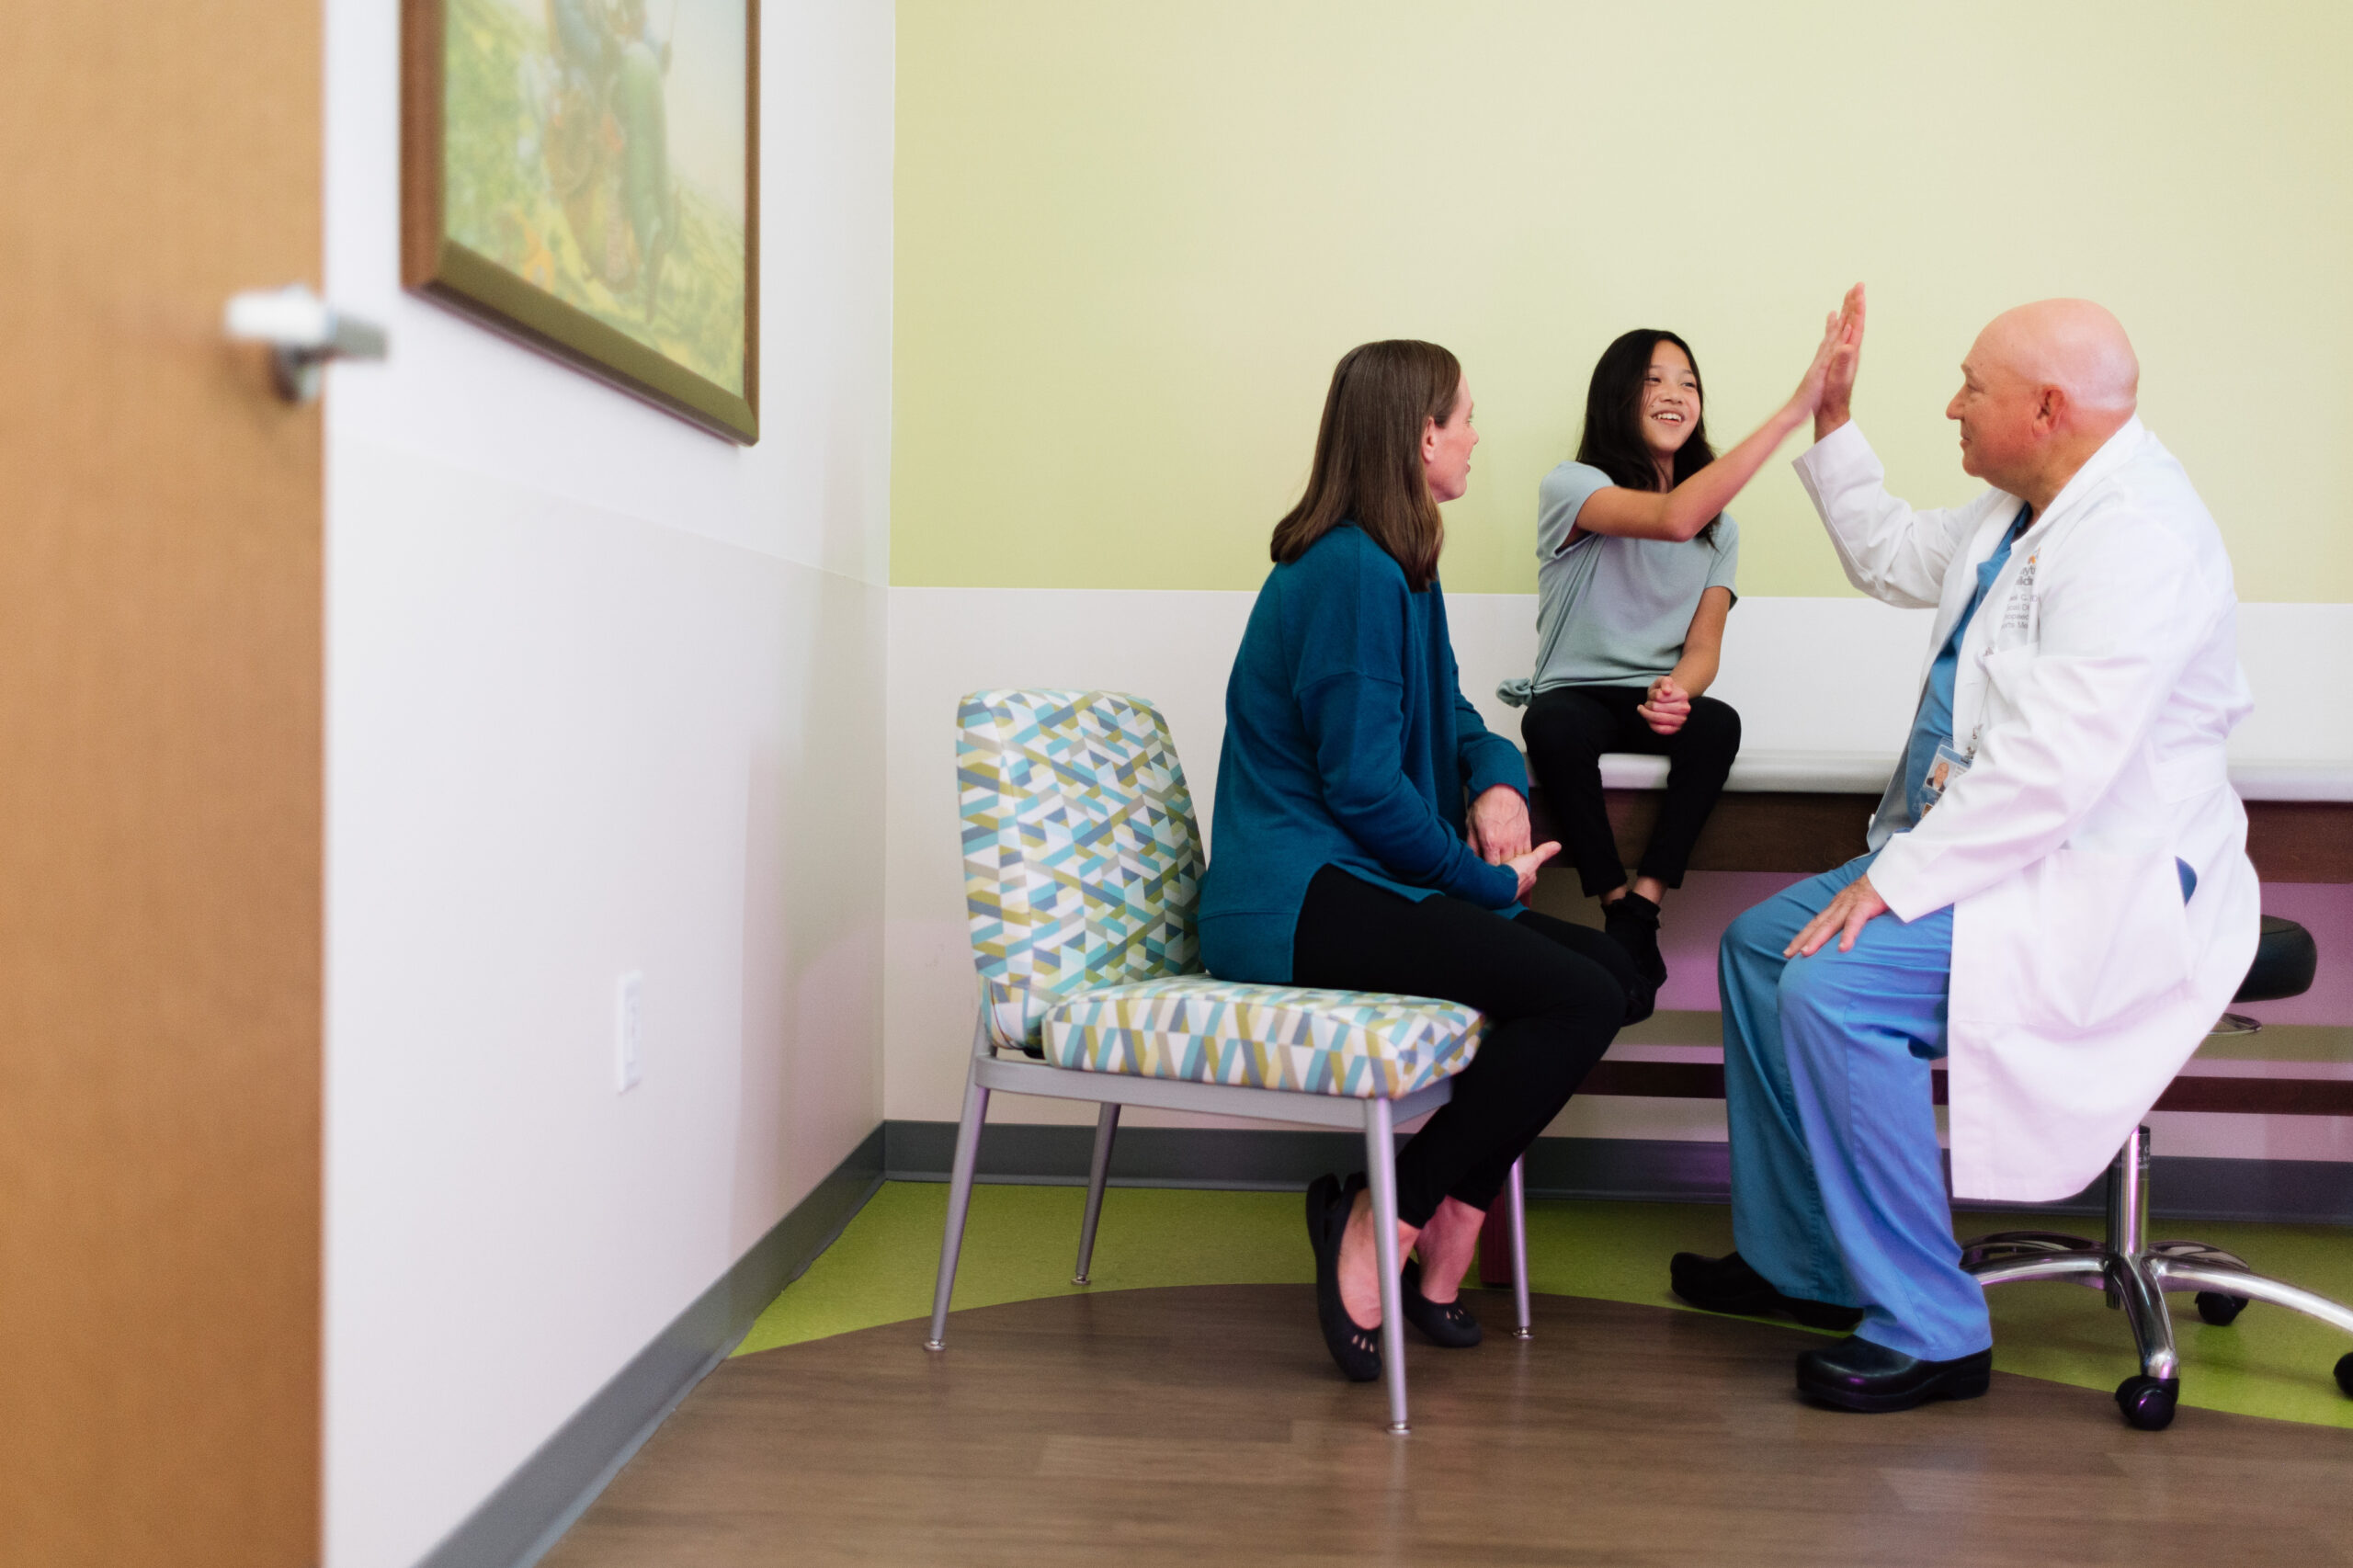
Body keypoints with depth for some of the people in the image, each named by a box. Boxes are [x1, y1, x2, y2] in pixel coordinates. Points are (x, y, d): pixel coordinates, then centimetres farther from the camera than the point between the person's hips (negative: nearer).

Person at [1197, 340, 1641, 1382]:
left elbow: (1447, 716, 25)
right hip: (1295, 897, -10)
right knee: (1579, 1000, -21)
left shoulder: (1394, 569, 17)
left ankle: (1445, 1243, 3)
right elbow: (1363, 786, -17)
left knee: (1607, 970, 2)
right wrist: (1488, 880, -6)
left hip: (1345, 884, 10)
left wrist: (1499, 778, 2)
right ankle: (1377, 1228, -10)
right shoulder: (1352, 572, -15)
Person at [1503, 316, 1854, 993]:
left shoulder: (1719, 528, 12)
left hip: (1660, 698, 4)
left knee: (1718, 724, -30)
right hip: (1576, 692, -3)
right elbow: (1673, 518, -27)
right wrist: (1791, 412, -31)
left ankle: (1641, 911, -27)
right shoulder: (1569, 487, -7)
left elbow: (1703, 645, 3)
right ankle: (1619, 908, -24)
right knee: (1554, 728, -37)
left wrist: (1678, 691, -25)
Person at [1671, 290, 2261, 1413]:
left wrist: (1899, 880, -26)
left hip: (2102, 887, -11)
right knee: (1758, 944, 10)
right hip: (1998, 849, 11)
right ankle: (1795, 1261, 21)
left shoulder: (2137, 537, -22)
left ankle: (1928, 1332, -11)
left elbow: (2057, 765, -30)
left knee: (1834, 993, -27)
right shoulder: (2022, 511, 10)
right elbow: (1892, 558, 30)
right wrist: (1833, 424, 23)